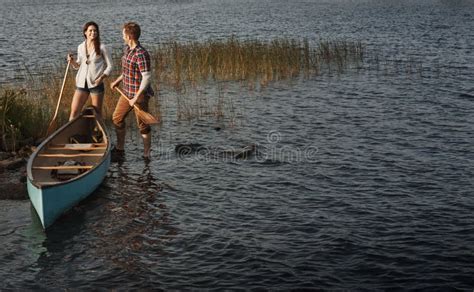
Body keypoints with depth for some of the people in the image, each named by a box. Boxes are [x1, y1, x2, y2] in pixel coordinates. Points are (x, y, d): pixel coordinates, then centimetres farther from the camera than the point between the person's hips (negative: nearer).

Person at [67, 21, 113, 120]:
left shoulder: (102, 48, -4)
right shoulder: (80, 47, 8)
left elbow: (109, 66, -2)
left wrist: (101, 78, -16)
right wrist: (72, 61, -3)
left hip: (96, 84, -4)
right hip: (82, 83, 4)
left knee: (97, 112, 5)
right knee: (74, 111, 1)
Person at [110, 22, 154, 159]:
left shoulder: (141, 54, -23)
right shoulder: (127, 49, 6)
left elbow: (147, 77, -24)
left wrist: (136, 98, -24)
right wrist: (118, 81, 20)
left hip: (140, 94, -9)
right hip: (127, 92, 9)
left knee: (143, 126, 2)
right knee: (117, 118, 17)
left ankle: (146, 155, 15)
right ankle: (120, 148, 32)